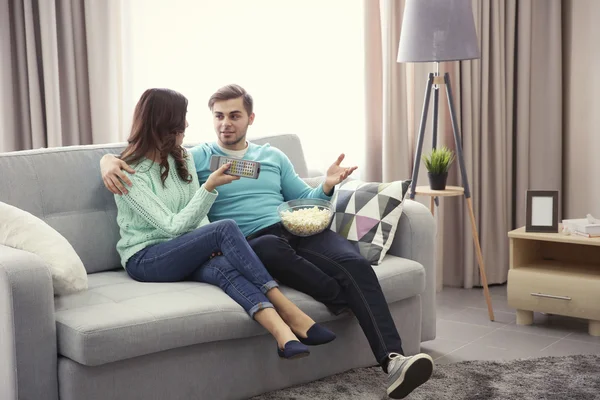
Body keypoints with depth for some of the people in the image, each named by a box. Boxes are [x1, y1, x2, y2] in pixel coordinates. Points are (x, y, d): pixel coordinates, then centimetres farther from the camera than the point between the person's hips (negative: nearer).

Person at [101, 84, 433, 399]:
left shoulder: (273, 156, 27)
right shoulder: (197, 158, 16)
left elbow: (304, 200, 27)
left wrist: (326, 186, 6)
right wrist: (109, 159, -9)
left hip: (299, 231, 4)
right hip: (251, 243, -3)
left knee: (356, 264, -28)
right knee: (271, 247, -43)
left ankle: (393, 360, -40)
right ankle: (348, 301, -32)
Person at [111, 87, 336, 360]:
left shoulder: (182, 159, 11)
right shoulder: (130, 173, -11)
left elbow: (196, 217, 8)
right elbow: (173, 226, -18)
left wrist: (209, 244, -13)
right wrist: (210, 186, -23)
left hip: (180, 253, 6)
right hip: (143, 259, -5)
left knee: (222, 266, -33)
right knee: (226, 228, -30)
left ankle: (283, 334, -52)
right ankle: (287, 311, -32)